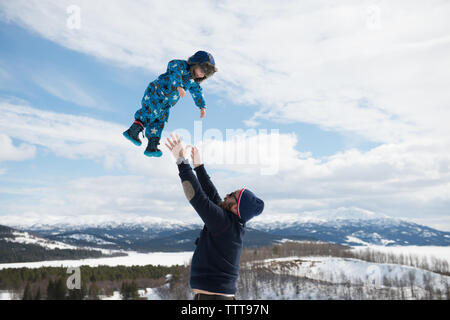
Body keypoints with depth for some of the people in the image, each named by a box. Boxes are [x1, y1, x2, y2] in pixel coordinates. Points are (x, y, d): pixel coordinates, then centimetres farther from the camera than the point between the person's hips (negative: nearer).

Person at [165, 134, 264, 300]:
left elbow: (197, 196, -21)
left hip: (211, 294, -9)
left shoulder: (224, 222, -17)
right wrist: (198, 165, 21)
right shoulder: (235, 223, 7)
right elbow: (211, 195, 17)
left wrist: (181, 161, -16)